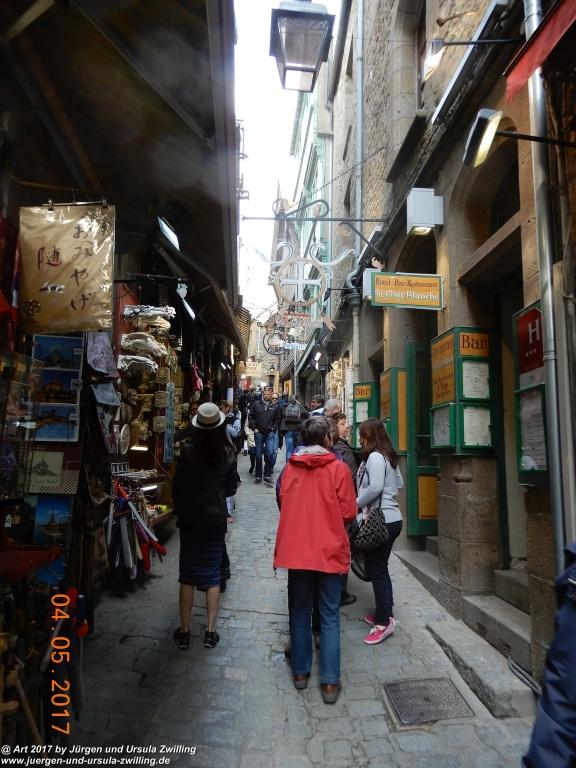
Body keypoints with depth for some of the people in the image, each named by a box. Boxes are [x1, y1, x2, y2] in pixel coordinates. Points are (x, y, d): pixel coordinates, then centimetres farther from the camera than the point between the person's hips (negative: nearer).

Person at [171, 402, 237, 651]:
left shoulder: (188, 452, -12)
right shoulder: (228, 454, -9)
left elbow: (176, 487, -5)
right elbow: (231, 489, 1)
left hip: (190, 520, -1)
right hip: (216, 519, 1)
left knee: (187, 576, 11)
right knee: (212, 576, 12)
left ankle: (184, 632, 19)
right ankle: (210, 632, 16)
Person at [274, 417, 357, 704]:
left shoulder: (289, 468, -1)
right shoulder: (338, 468, -9)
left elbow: (282, 504, 9)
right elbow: (348, 512, -8)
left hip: (295, 550, 3)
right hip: (329, 550, -3)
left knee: (300, 612, 17)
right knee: (330, 617, 8)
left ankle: (300, 672, 28)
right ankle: (330, 682, 13)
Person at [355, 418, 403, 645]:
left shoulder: (374, 457, -15)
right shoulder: (389, 457, 12)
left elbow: (374, 488, -24)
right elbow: (399, 483, 20)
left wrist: (356, 504, -13)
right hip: (392, 518, 10)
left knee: (376, 570, -1)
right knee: (380, 568, 18)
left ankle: (384, 621, 6)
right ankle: (384, 613, 28)